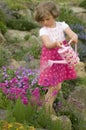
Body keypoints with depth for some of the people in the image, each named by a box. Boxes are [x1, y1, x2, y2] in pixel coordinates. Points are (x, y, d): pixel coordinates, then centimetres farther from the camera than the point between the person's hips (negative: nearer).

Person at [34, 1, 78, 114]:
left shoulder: (62, 25, -5)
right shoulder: (43, 31, -12)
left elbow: (72, 34, -20)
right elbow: (47, 44, -29)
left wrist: (74, 37, -44)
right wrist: (55, 43, -51)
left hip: (62, 59, 3)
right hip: (50, 60, -3)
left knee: (58, 87, 13)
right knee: (53, 88, -4)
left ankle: (50, 105, 34)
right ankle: (47, 110, 14)